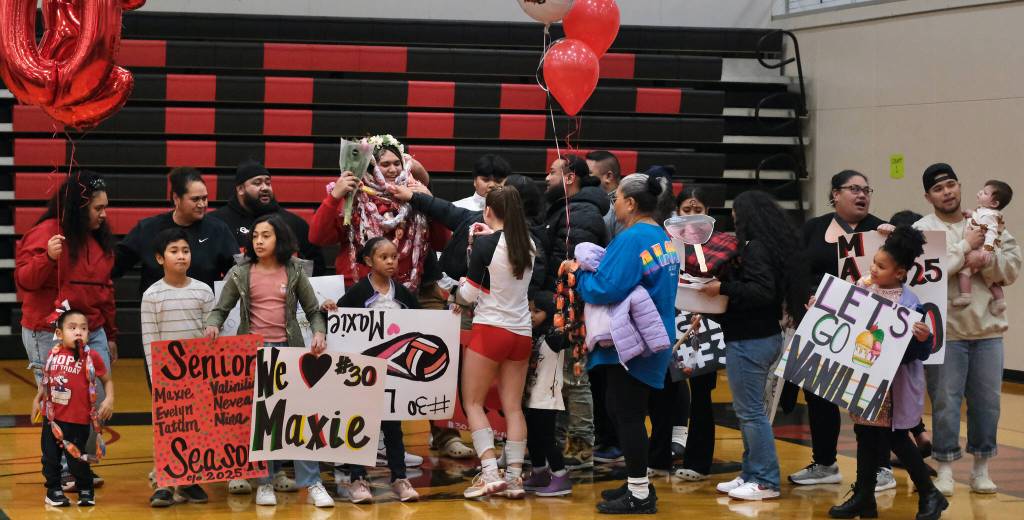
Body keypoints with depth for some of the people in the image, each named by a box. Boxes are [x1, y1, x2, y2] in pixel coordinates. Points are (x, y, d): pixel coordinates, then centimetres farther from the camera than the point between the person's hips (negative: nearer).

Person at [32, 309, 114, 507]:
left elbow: (107, 380, 1)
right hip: (52, 417, 4)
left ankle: (85, 490, 24)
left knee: (76, 457, 3)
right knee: (50, 456, 10)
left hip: (78, 420, -4)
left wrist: (109, 399, -13)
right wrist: (37, 399, 14)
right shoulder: (54, 354, 1)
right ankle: (54, 489, 28)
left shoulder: (92, 357, -9)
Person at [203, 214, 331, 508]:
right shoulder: (240, 274, 3)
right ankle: (265, 482, 13)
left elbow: (313, 310, 7)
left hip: (289, 350, -1)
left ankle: (312, 484, 1)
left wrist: (319, 333, -12)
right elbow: (221, 309, 6)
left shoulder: (294, 272, 3)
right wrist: (213, 325, -15)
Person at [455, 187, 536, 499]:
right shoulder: (528, 244, 3)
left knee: (472, 403, 4)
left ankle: (490, 473, -8)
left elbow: (470, 294, -8)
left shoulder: (485, 244, -13)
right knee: (513, 407, 9)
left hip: (490, 330, -5)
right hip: (521, 332, 5)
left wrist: (457, 294, 13)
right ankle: (514, 476, 6)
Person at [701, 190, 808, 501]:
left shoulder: (755, 248, -16)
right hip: (766, 335, 10)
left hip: (749, 341, -10)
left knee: (750, 411, -5)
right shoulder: (774, 244, 12)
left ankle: (766, 481, -1)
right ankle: (752, 474, 22)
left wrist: (722, 288, -21)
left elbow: (762, 291, -25)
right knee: (750, 409, 16)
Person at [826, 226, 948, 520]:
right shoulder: (862, 288, -1)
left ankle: (929, 495, 19)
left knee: (895, 438, 2)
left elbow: (920, 352, -17)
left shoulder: (910, 304, -18)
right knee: (867, 434, 11)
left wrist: (924, 339, -37)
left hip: (894, 383, -6)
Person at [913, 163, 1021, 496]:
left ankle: (981, 468, 21)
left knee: (987, 401, 8)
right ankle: (945, 468, 13)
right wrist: (966, 246, -14)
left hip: (988, 330, 4)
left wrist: (984, 261, -16)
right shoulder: (922, 230, -3)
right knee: (946, 402, 1)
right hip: (945, 332, -4)